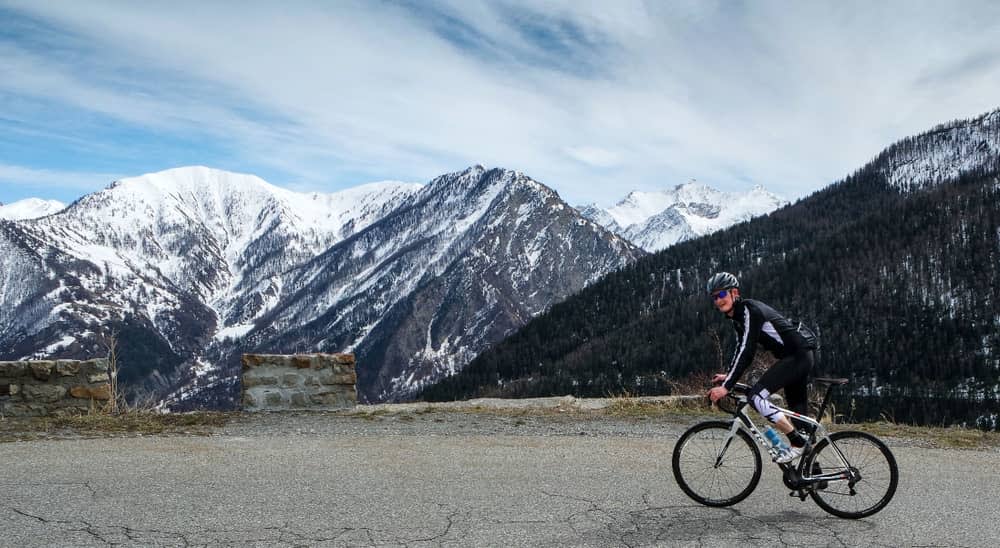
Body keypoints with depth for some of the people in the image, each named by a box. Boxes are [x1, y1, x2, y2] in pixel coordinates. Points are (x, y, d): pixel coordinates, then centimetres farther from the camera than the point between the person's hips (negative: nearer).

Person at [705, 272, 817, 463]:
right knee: (799, 416, 14)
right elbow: (741, 350, 18)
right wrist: (728, 376, 7)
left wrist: (726, 387, -26)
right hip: (796, 358, 11)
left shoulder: (750, 310, -18)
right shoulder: (737, 317, 11)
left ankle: (797, 443, -11)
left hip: (797, 355, -11)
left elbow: (746, 352, -24)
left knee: (756, 396, -19)